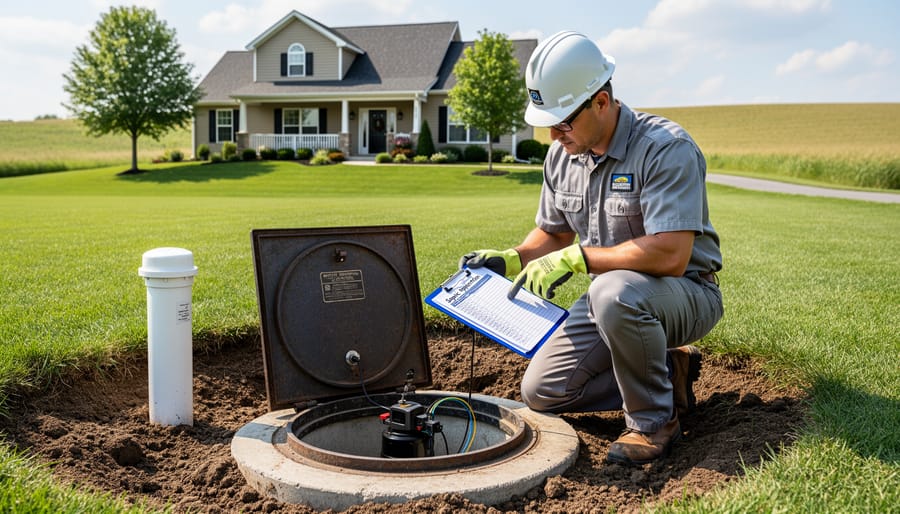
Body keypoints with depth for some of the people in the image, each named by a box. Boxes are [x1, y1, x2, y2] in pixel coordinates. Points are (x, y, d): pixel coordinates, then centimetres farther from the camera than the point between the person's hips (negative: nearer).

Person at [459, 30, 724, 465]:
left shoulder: (667, 148, -23)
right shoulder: (561, 155, 0)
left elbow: (670, 256, -33)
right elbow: (553, 234, 14)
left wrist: (577, 258, -29)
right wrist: (510, 260, -5)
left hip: (687, 293, -7)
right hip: (612, 297, 7)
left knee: (614, 291, -41)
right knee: (540, 392, -2)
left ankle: (654, 419, -16)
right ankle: (667, 373, 11)